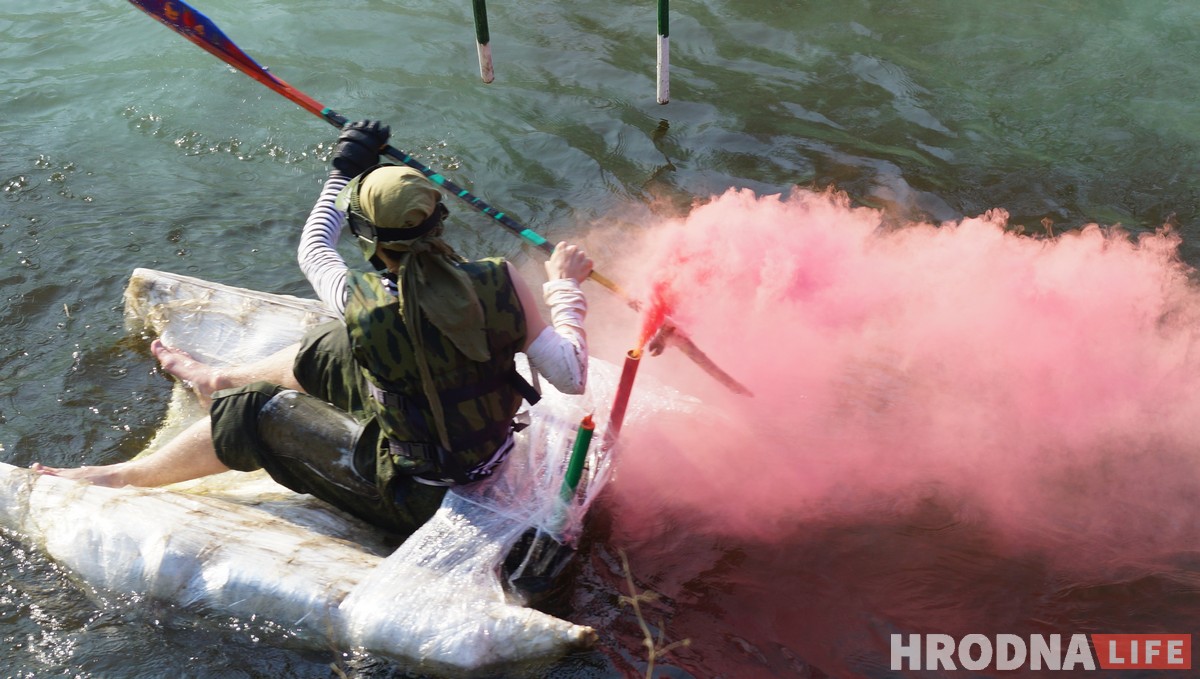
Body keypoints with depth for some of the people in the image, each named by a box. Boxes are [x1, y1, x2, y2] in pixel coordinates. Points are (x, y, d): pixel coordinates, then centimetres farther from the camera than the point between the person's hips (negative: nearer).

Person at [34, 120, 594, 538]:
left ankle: (122, 477, 32)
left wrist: (344, 171, 8)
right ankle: (218, 379, 51)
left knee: (253, 411, 9)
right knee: (326, 351, 22)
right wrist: (564, 287, 0)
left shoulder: (363, 304, -25)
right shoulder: (501, 284, -20)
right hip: (489, 456, 5)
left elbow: (312, 250, -2)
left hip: (411, 494, -5)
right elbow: (571, 378, -12)